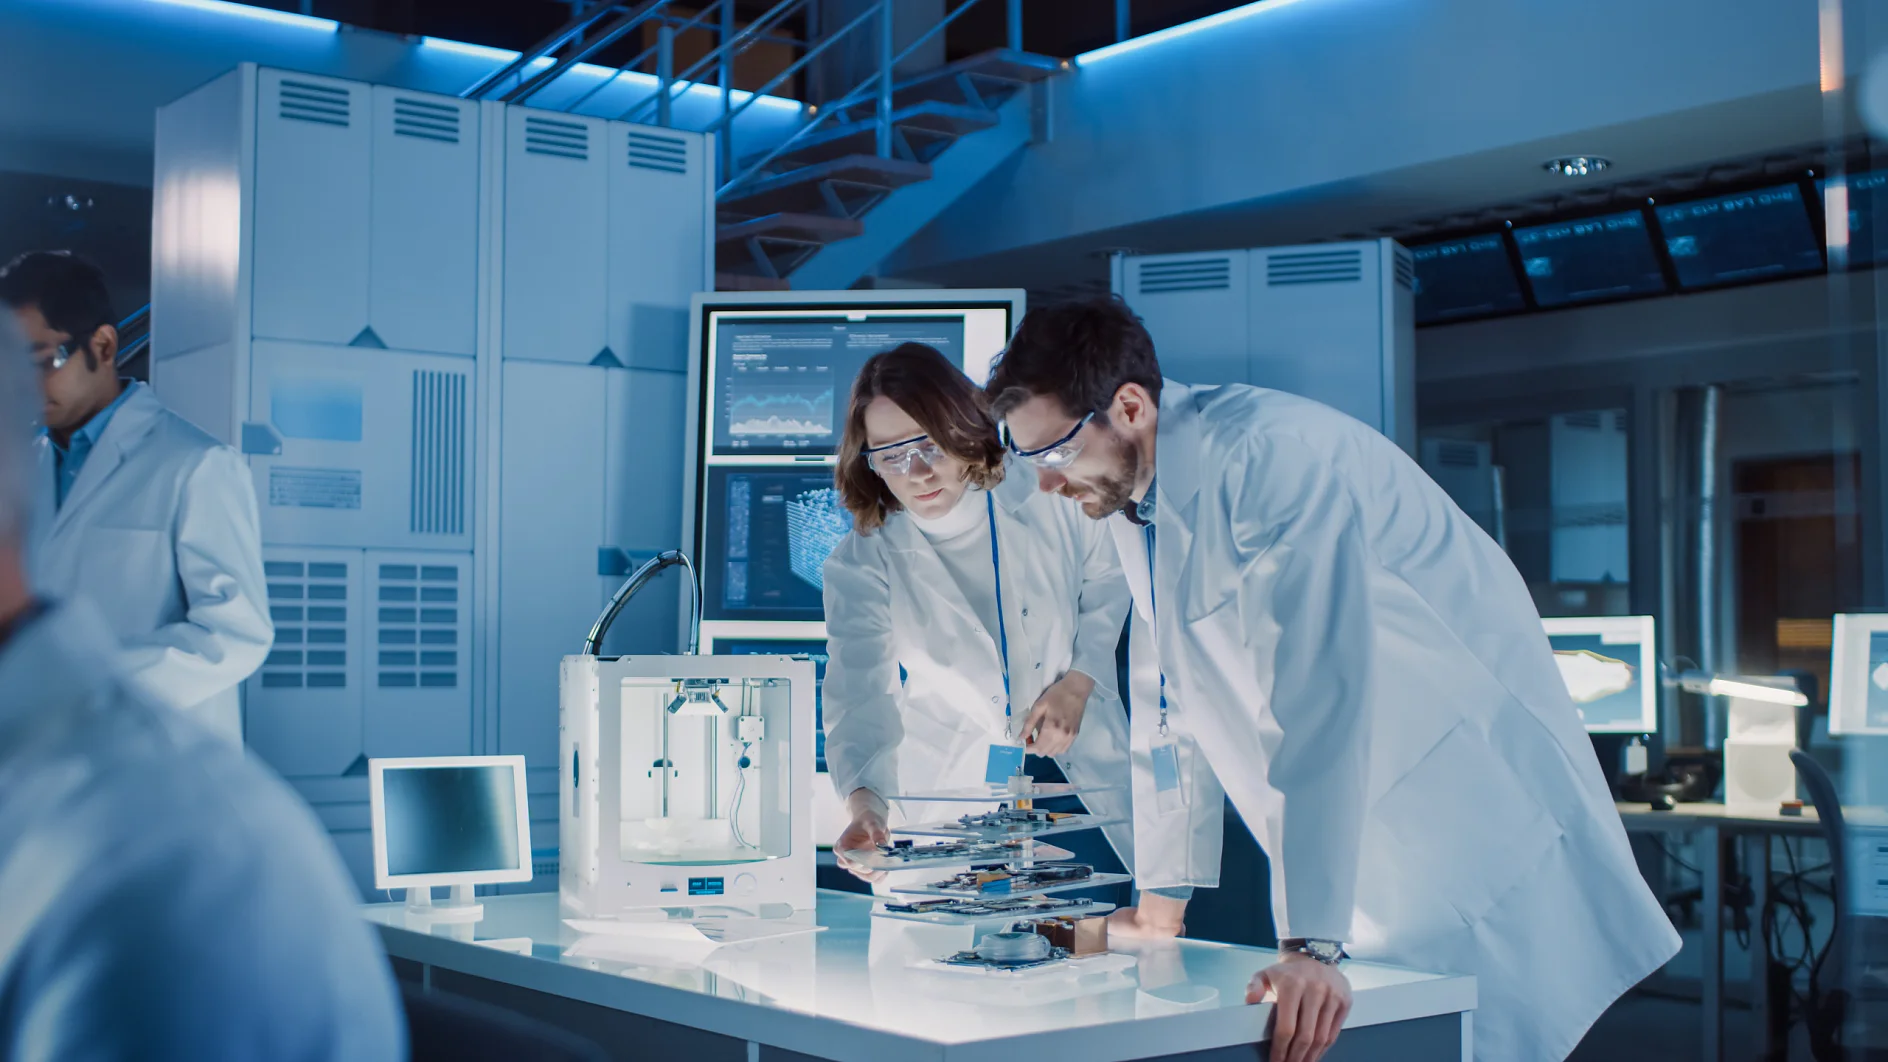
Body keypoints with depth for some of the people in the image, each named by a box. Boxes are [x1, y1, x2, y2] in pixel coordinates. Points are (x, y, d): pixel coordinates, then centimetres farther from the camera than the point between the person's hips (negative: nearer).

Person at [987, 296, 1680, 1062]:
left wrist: (1315, 945, -35)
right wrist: (1161, 891, 11)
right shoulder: (1131, 492, 1)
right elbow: (1172, 702, 11)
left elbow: (1323, 693, -32)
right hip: (1348, 835, 8)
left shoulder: (1272, 454, -25)